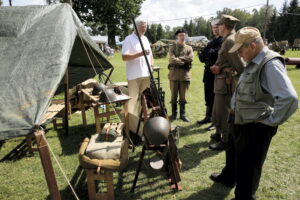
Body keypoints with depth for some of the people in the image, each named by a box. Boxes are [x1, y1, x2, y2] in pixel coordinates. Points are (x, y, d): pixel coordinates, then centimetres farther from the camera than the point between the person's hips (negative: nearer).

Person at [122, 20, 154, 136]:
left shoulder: (145, 39, 16)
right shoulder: (129, 39, -7)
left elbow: (150, 54, 25)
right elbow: (124, 57, -17)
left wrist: (151, 65, 7)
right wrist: (140, 54, -25)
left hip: (146, 74, 7)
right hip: (134, 75, -7)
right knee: (132, 99, -4)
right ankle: (131, 124, 5)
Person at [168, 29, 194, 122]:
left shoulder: (189, 48, 13)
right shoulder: (172, 47, 6)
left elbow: (190, 58, -7)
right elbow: (172, 59, -11)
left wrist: (178, 59, -12)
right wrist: (184, 61, -12)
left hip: (185, 74, 2)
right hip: (174, 73, -1)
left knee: (183, 96, 6)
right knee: (174, 95, 4)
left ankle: (183, 114, 16)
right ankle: (174, 114, 17)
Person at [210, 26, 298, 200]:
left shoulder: (271, 64, -24)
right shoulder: (254, 62, 7)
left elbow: (289, 98, -34)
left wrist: (271, 120, -23)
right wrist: (234, 106, 15)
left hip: (255, 126, -10)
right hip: (241, 120, 10)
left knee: (248, 165, 9)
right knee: (233, 152, 29)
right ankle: (228, 178, 55)